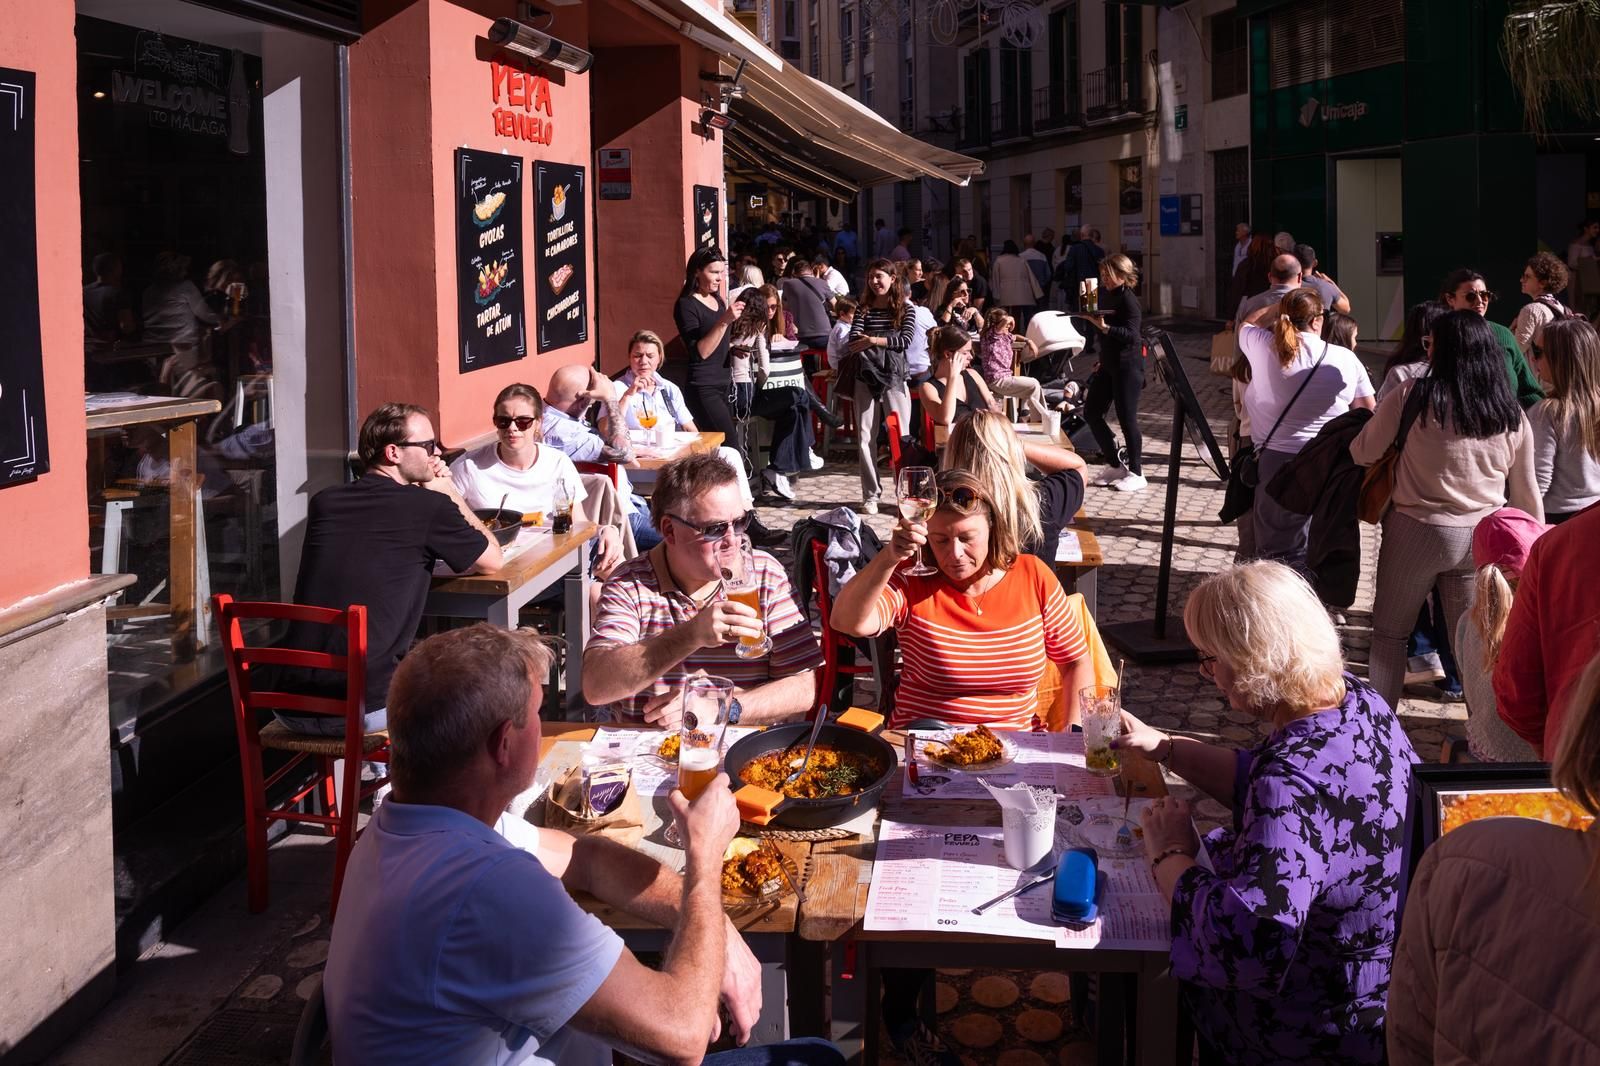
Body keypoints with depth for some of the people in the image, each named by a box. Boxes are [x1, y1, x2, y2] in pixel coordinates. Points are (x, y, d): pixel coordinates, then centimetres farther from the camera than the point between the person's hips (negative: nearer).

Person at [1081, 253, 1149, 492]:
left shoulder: (1128, 300, -15)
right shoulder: (1104, 294, 8)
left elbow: (1131, 335, -26)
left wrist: (1105, 327, -34)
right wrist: (1089, 316, 4)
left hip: (1128, 366, -9)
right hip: (1108, 363, 9)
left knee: (1127, 418, -6)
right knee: (1091, 412, 8)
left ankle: (1136, 473, 6)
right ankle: (1115, 464, 20)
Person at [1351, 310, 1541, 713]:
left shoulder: (1413, 397, -11)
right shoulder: (1512, 416, 1)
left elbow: (1363, 452, -2)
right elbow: (1527, 495, 8)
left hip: (1417, 531, -3)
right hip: (1482, 539, 4)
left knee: (1389, 631, 13)